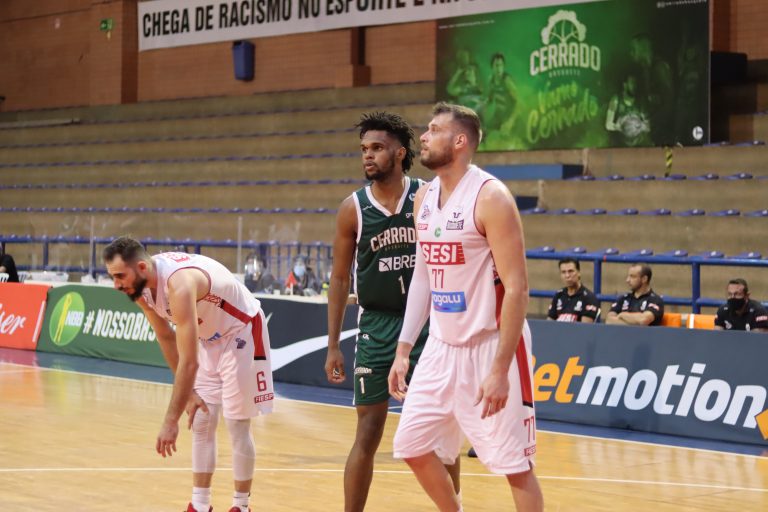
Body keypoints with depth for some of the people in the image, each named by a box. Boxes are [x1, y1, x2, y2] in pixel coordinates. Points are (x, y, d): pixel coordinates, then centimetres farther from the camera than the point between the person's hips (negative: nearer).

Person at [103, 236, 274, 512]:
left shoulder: (179, 283, -38)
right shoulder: (141, 285, -12)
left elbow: (189, 362, -40)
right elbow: (166, 338, 3)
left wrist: (171, 421, -40)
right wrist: (188, 392, 1)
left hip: (240, 334, -8)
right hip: (209, 339, 8)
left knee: (236, 426, -3)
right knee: (201, 424, 6)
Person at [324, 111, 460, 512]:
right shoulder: (353, 209, -2)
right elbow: (340, 278, 4)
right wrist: (333, 346, 2)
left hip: (428, 322, 0)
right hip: (377, 327, 0)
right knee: (368, 433, -1)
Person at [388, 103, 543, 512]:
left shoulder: (491, 198, -16)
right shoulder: (424, 198, 7)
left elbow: (517, 288, -19)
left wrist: (500, 370, -22)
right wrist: (403, 349, 11)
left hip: (491, 347, -8)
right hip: (442, 348, 8)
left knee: (514, 463, -3)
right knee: (413, 447, 10)